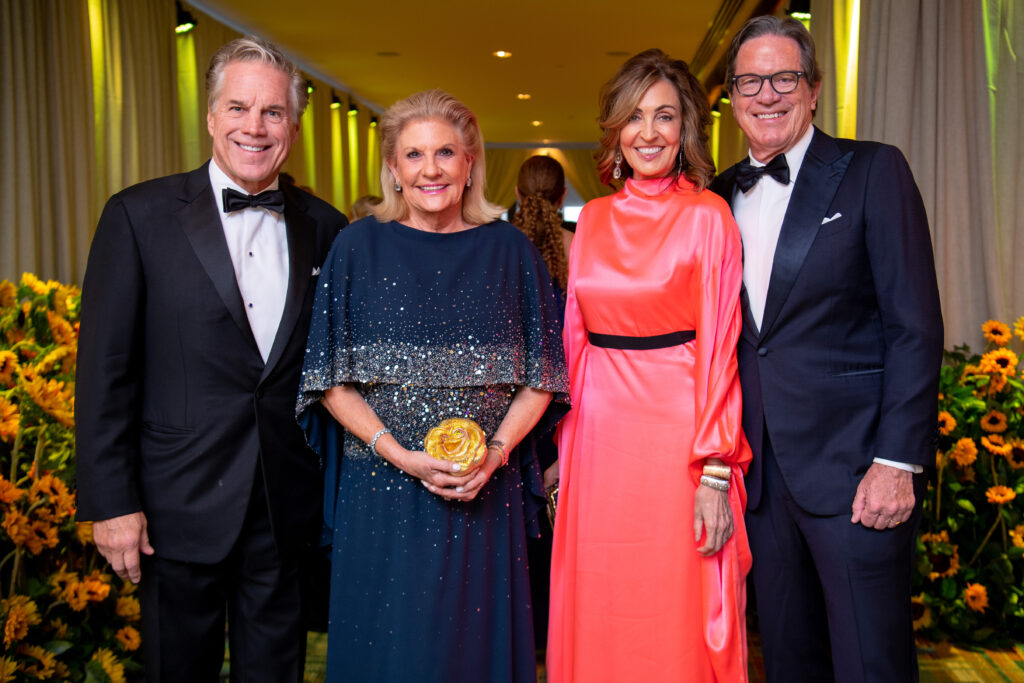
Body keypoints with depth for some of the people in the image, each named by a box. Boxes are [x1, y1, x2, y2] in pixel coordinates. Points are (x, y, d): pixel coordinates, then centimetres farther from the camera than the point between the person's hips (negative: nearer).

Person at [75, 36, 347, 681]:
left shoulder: (323, 227, 3)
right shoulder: (139, 215, -5)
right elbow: (105, 368, -7)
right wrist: (111, 501, -9)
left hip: (286, 505, 3)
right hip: (182, 505, -2)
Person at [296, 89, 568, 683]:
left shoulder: (509, 251, 4)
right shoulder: (359, 248, 1)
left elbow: (540, 376, 4)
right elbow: (333, 380, -1)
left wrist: (496, 452, -11)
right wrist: (401, 455, -13)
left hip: (486, 495, 1)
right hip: (383, 494, -1)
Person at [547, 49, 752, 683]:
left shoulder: (707, 215, -4)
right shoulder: (593, 219, 9)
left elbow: (719, 348, -8)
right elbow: (575, 338, 11)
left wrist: (715, 474, -12)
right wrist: (563, 448, 8)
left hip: (676, 430, -4)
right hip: (598, 433, 4)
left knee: (675, 618, 5)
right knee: (596, 622, 12)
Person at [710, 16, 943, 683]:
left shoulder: (873, 171, -3)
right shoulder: (722, 196, 11)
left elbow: (916, 327, -8)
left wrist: (897, 462, -15)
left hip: (854, 471, -5)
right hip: (763, 471, 5)